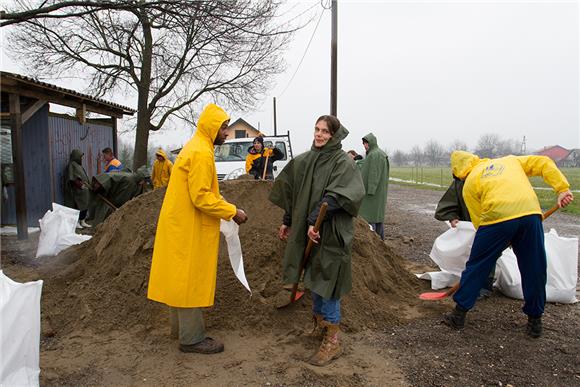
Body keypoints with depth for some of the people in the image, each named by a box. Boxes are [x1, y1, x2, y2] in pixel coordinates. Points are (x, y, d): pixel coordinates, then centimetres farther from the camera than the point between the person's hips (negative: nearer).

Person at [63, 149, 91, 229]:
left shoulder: (78, 165, 17)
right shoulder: (72, 165, -12)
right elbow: (73, 179, -21)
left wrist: (86, 184, 12)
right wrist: (81, 185, -23)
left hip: (83, 190, 10)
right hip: (76, 190, -10)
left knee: (84, 206, 10)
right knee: (77, 205, -5)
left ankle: (82, 222, 17)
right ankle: (75, 222, 3)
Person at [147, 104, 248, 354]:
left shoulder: (195, 148, 14)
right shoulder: (201, 153, -19)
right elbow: (201, 197, -24)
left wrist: (224, 206, 10)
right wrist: (232, 212, -16)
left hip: (180, 223, 10)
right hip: (189, 228, -10)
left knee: (182, 275, 19)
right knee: (192, 278, -1)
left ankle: (181, 322, 34)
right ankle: (192, 338, 10)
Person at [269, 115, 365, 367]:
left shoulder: (343, 162, -10)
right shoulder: (305, 160, 8)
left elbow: (333, 197, -21)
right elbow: (293, 192, 14)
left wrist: (315, 221, -26)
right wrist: (287, 222, 16)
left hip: (330, 233, -6)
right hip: (307, 230, 6)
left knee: (326, 282, -2)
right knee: (314, 278, 17)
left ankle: (332, 342, 11)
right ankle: (318, 324, 37)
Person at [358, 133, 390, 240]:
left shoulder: (375, 155, -16)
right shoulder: (380, 154, 16)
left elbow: (374, 174, -22)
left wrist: (370, 191, -24)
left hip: (373, 191, -11)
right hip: (378, 191, 11)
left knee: (369, 216, -8)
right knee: (377, 214, 14)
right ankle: (380, 238, 20)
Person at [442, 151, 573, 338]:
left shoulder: (469, 183, 17)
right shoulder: (510, 160, 29)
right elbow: (544, 163, 18)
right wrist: (562, 188, 10)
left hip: (497, 217, -3)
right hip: (531, 213, 4)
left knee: (476, 267, 10)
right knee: (534, 271, 16)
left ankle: (459, 314, 18)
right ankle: (535, 321, 28)